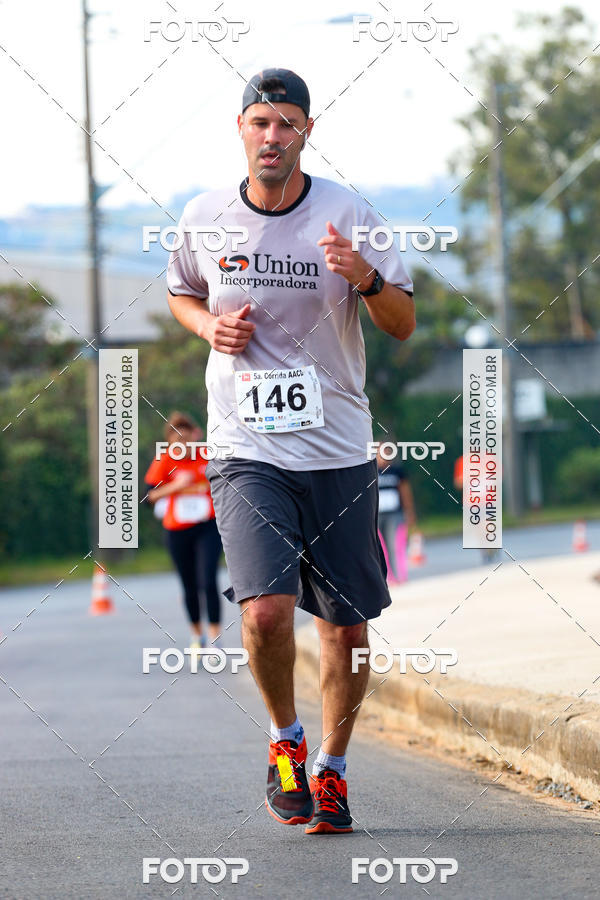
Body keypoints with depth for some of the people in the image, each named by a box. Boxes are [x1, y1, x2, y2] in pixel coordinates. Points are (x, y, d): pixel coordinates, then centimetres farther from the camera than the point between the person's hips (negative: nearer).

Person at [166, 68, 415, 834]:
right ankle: (285, 738, 8)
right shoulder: (205, 218, 2)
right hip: (246, 450, 0)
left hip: (339, 452, 1)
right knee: (266, 609, -19)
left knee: (346, 626, 4)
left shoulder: (348, 215, -3)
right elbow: (180, 293, 21)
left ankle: (330, 770, 24)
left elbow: (404, 326, -3)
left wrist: (367, 278, -23)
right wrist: (209, 326, -1)